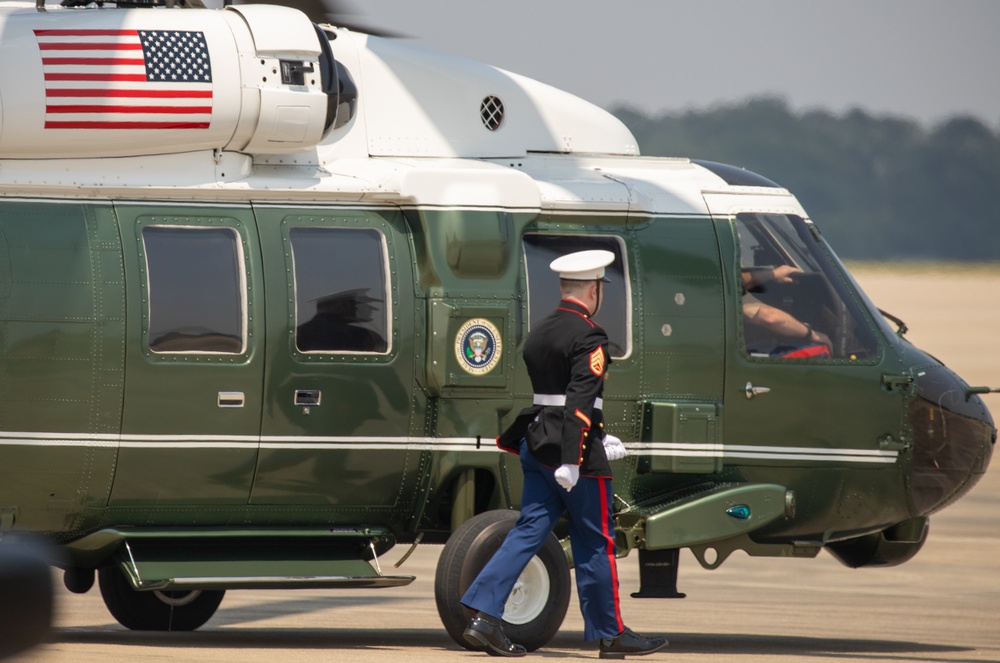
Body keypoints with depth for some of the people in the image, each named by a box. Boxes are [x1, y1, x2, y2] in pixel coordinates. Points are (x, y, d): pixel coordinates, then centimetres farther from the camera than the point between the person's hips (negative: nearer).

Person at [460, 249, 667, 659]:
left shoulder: (539, 334, 14)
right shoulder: (588, 337, -13)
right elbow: (579, 402, -23)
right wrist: (571, 459, -26)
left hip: (537, 447, 8)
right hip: (575, 451, -8)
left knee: (529, 531, 7)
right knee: (595, 542, 2)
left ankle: (484, 617, -5)